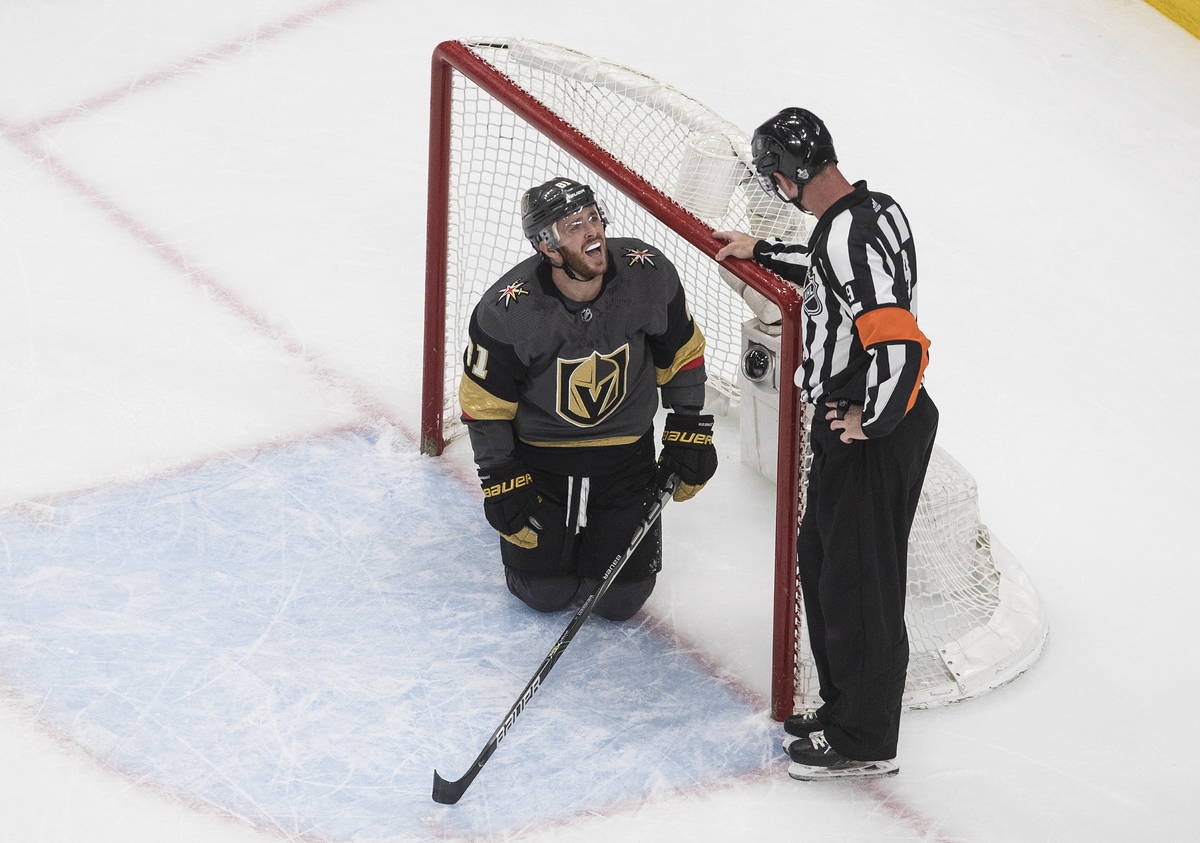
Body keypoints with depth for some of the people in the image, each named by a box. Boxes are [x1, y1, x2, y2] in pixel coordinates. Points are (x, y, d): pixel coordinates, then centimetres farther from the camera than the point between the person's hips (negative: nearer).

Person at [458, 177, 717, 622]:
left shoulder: (649, 275, -18)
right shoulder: (506, 310, -23)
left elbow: (681, 356, -1)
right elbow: (483, 402, -10)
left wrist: (689, 433, -1)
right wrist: (500, 481, -10)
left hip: (626, 451, 1)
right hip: (539, 460, -1)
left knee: (620, 600, 0)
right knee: (545, 594, 1)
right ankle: (559, 534, 33)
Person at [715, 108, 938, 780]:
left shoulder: (847, 236, -26)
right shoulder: (875, 209, 5)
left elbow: (901, 345, -33)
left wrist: (873, 419, -19)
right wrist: (764, 253, 35)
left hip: (873, 439, -10)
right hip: (856, 420, 10)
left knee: (858, 578, 2)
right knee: (821, 555, 21)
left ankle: (866, 742, 15)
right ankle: (843, 706, 35)